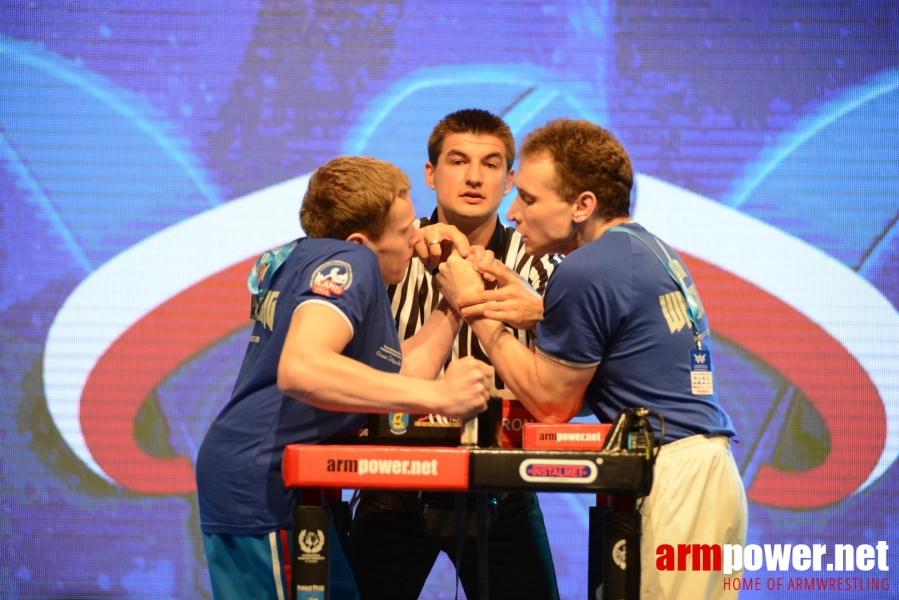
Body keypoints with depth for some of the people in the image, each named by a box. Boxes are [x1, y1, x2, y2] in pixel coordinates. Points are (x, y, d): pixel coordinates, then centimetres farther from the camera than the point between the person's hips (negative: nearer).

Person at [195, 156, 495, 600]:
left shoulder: (305, 258, 17)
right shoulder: (346, 261, -12)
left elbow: (399, 374, 14)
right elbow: (298, 368, -32)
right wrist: (436, 395, -32)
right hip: (263, 488, -10)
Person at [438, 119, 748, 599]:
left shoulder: (586, 271, -13)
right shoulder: (650, 249, 15)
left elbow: (551, 403, -3)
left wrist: (476, 312, 3)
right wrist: (536, 313, 6)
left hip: (671, 480, -10)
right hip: (711, 468, 10)